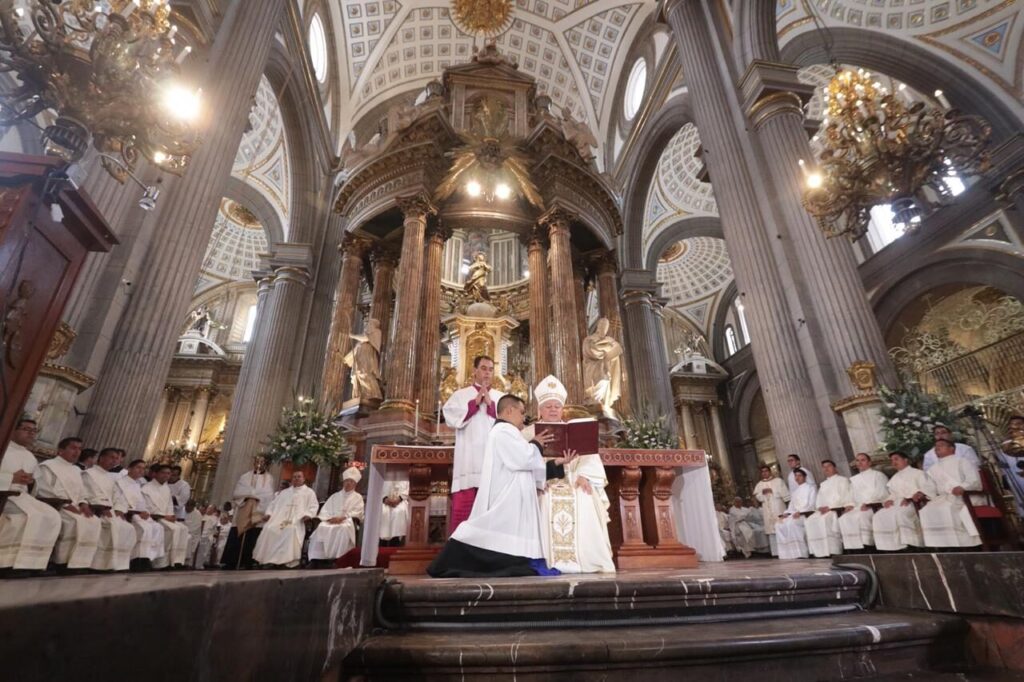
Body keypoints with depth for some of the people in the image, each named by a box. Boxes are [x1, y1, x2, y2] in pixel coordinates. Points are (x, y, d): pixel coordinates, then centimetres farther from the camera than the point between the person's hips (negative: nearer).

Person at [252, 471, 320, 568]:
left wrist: (308, 514, -13)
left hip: (296, 521, -4)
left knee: (292, 531, -35)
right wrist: (269, 513, 3)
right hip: (278, 519, 4)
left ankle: (288, 560, -31)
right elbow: (274, 503, 23)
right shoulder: (284, 492, 30)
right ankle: (266, 559, -14)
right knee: (269, 529, -24)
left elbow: (314, 506, 6)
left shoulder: (309, 492, 17)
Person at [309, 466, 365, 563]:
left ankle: (338, 559, -39)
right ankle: (317, 558, -31)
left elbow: (356, 513, 1)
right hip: (331, 521, 3)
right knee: (321, 527, -30)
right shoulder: (335, 496, 26)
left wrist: (342, 518, -14)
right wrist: (329, 518, -9)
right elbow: (324, 510, 14)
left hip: (347, 522, -3)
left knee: (344, 528, -38)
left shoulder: (357, 497, 16)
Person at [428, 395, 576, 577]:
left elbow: (528, 469, 22)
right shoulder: (504, 431, -10)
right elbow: (525, 458, -21)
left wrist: (557, 463, 14)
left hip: (510, 500, 10)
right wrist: (536, 445, 1)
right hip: (507, 501, -10)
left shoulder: (505, 433, 24)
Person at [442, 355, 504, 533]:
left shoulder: (501, 397, 17)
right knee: (463, 507, -5)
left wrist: (491, 404, -6)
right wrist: (475, 402, -5)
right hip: (468, 460, -1)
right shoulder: (460, 395, 14)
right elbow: (451, 417, -3)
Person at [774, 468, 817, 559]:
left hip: (807, 514, -6)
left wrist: (800, 512, -20)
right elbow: (792, 504, 20)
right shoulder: (795, 491, 26)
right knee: (779, 525, -20)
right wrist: (787, 513, -1)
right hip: (795, 514, 6)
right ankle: (788, 553, -19)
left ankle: (801, 552, -29)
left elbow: (812, 505, -7)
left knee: (791, 523, -34)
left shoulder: (811, 488, 6)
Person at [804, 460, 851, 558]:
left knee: (824, 519, -36)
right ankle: (820, 552, -26)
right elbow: (819, 499, 20)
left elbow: (844, 496, -3)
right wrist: (820, 508, -4)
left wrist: (830, 507, -13)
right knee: (810, 520, -23)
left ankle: (831, 551, -33)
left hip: (838, 508, -6)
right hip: (824, 510, 6)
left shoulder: (843, 480, 11)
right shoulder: (823, 484, 29)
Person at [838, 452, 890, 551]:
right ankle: (854, 547, -29)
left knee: (862, 516, -37)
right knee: (844, 518, -26)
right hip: (859, 507, 5)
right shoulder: (854, 479, 26)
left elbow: (883, 493, -2)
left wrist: (870, 504, -16)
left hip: (876, 506, -4)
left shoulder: (878, 475, 10)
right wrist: (851, 505, 1)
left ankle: (867, 546, -32)